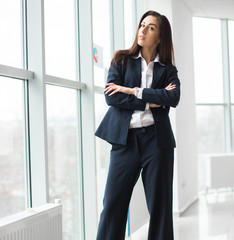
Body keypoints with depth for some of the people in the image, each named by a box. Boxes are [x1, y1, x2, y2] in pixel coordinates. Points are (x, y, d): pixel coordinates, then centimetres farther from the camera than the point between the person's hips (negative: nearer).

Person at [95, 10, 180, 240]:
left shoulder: (168, 69, 13)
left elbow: (173, 97, -8)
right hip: (125, 139, -1)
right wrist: (150, 101, -8)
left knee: (160, 206, 4)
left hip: (156, 139, 1)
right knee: (113, 205, -4)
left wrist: (134, 91, -11)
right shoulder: (121, 60, 11)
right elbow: (110, 97, -4)